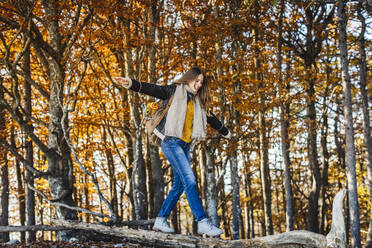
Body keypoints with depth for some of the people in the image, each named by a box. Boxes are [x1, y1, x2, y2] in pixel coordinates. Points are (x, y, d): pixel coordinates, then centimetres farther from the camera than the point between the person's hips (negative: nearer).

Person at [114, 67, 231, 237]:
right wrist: (131, 84, -30)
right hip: (172, 142, -8)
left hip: (185, 146, 8)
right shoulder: (175, 91, 1)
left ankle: (160, 221, 16)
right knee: (190, 181, -16)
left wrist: (226, 132, 46)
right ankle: (202, 222, -17)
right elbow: (153, 90, -13)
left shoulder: (197, 102, 19)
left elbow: (210, 118, 33)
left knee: (179, 186, 6)